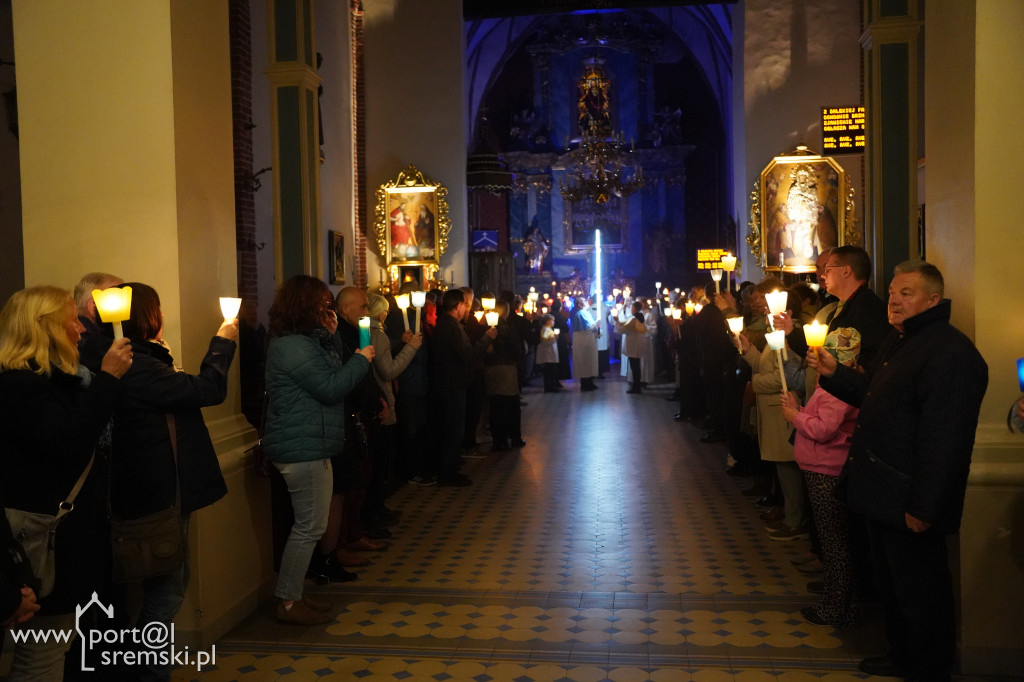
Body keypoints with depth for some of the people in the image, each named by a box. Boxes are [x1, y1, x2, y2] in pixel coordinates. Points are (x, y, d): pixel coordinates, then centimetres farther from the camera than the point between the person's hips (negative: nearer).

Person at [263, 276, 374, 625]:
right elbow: (331, 388, -20)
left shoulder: (302, 341, 16)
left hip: (304, 447, 11)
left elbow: (327, 377, 15)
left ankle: (292, 594, 25)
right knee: (310, 526, -4)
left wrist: (330, 336, 10)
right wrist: (361, 360, -11)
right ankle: (288, 602, 6)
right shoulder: (294, 347, -18)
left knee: (308, 525, 16)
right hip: (304, 448, -11)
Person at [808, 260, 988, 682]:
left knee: (919, 592, 5)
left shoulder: (950, 354, -22)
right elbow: (873, 395, 24)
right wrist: (834, 374, 8)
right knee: (889, 584, 23)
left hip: (910, 503, -11)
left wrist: (923, 506, -26)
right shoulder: (899, 341, 13)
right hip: (883, 493, 11)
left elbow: (944, 439, -26)